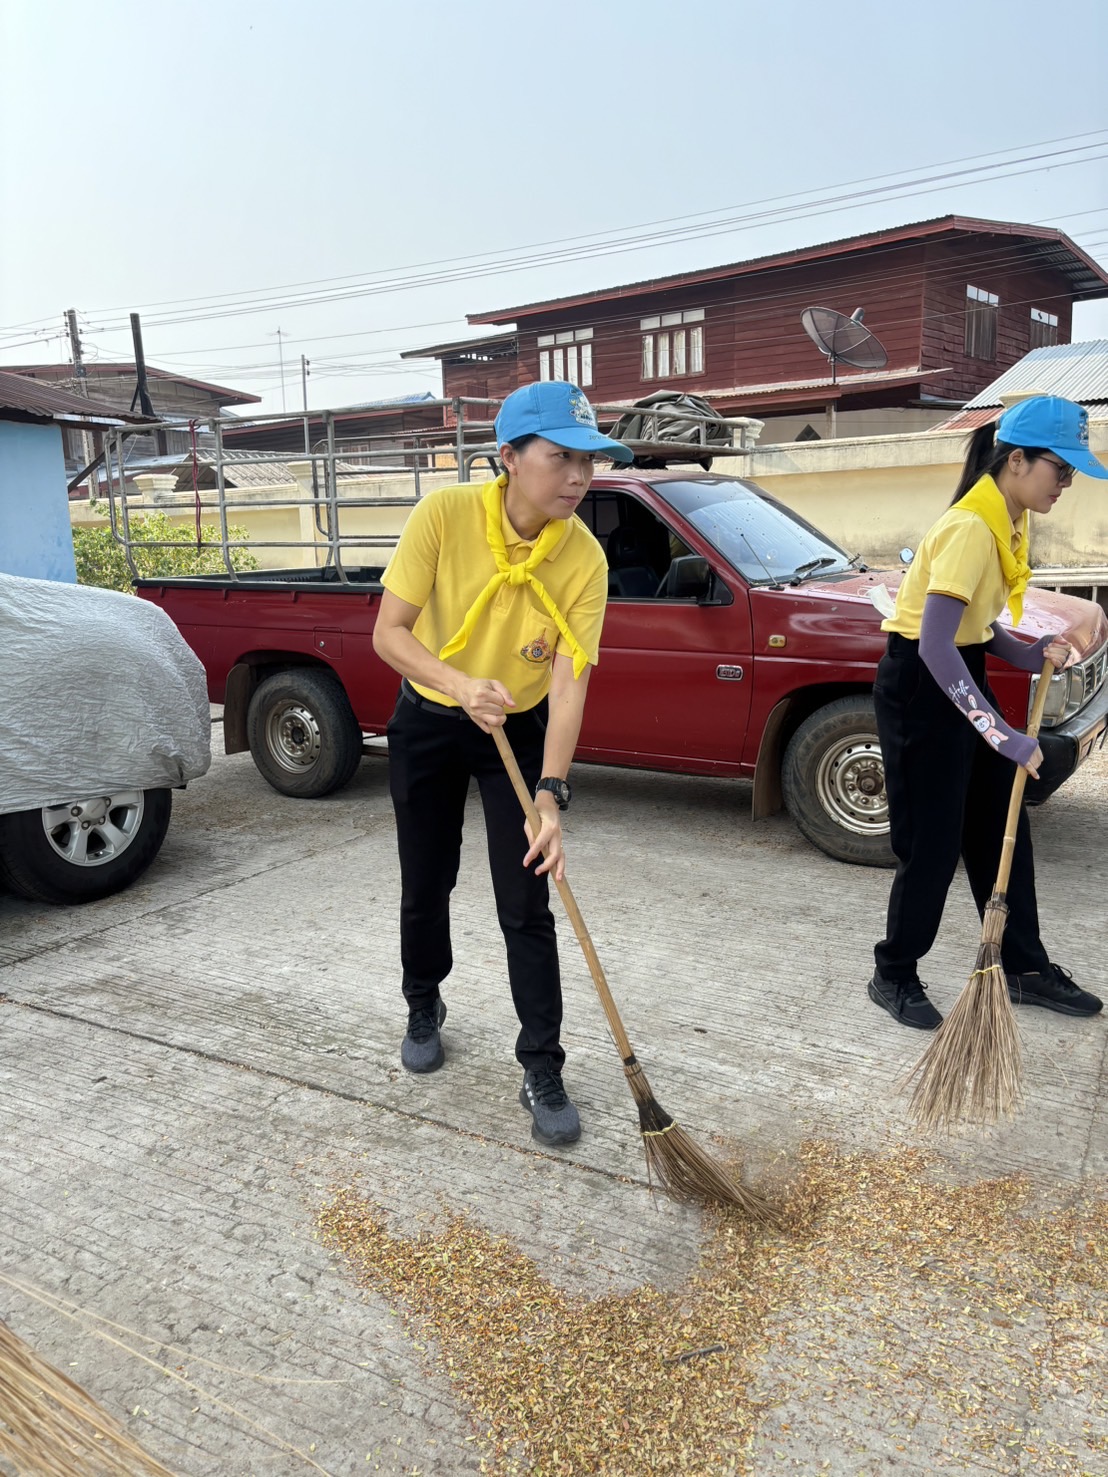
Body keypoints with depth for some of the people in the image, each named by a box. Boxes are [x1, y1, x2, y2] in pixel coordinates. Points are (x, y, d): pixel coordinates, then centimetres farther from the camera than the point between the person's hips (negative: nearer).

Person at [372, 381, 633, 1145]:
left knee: (527, 908, -2)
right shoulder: (444, 514, -21)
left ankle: (543, 1071, 13)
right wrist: (460, 685, -37)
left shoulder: (584, 558, -19)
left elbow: (570, 682, -21)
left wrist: (551, 796, -31)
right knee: (426, 886, 13)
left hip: (519, 730, 0)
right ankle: (424, 1007, 42)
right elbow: (389, 632, -19)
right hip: (428, 724, 0)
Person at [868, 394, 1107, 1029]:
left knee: (1004, 830, 15)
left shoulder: (1009, 522, 7)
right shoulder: (971, 528, -23)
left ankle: (1026, 967, 29)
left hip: (962, 673, 10)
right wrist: (1004, 735, -31)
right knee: (933, 842, -1)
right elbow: (934, 646, -32)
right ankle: (895, 976, 18)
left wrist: (1031, 654, -6)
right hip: (919, 684, -10)